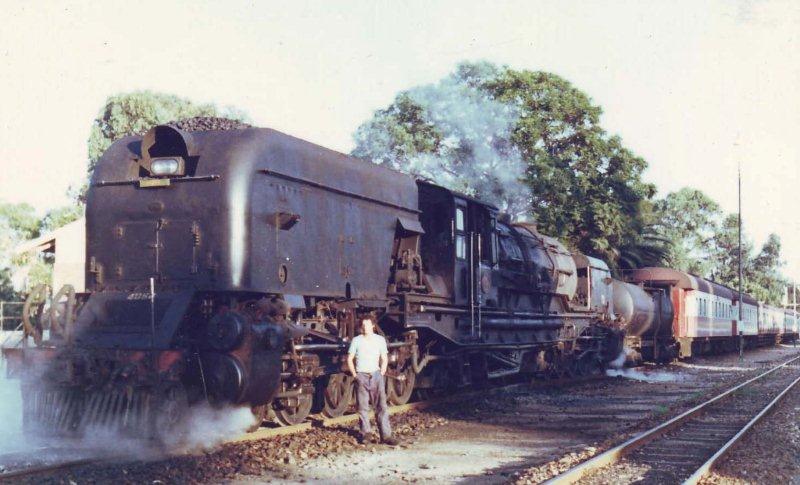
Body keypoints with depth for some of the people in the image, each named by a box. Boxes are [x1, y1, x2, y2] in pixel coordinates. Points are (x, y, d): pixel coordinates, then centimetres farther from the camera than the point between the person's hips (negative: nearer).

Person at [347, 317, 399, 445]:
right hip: (361, 376, 0)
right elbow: (349, 359, 8)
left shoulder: (380, 340, 6)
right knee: (363, 407, 3)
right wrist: (354, 374, 0)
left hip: (376, 375, 0)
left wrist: (382, 372, 2)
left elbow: (384, 359, 14)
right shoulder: (356, 341, 3)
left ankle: (386, 435, -7)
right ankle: (366, 433, 16)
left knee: (381, 406, -6)